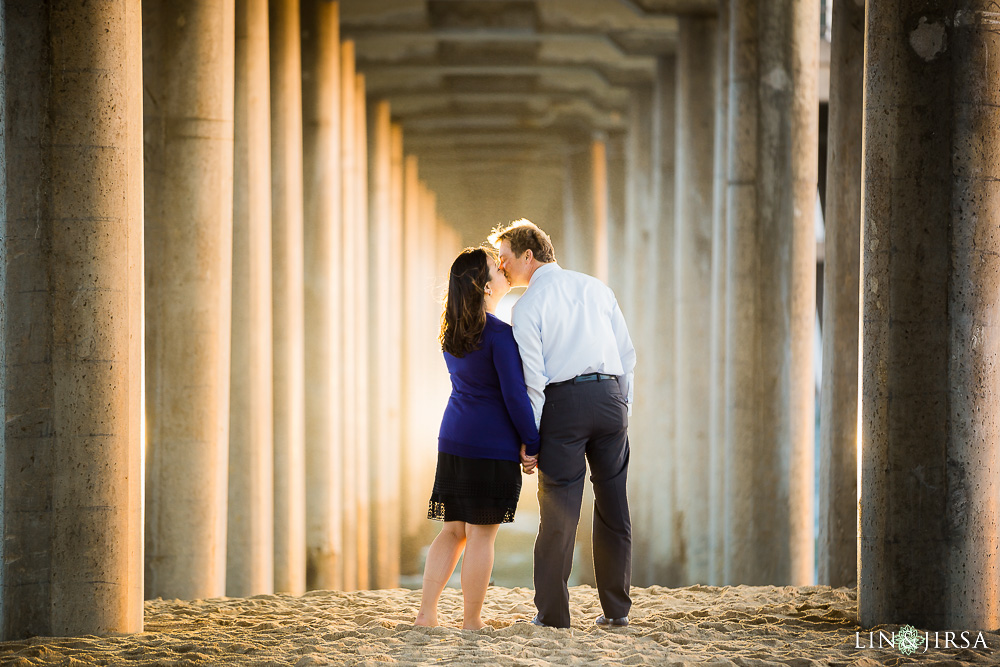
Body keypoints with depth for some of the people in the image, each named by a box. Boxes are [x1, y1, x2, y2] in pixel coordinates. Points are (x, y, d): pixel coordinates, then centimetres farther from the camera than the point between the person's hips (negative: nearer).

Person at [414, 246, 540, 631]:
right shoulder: (499, 333, -15)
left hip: (453, 440, 7)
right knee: (481, 535, -1)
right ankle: (471, 622, 4)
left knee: (454, 529, 14)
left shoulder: (453, 333, 9)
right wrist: (532, 444, -7)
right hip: (492, 444, -7)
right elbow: (515, 395, -16)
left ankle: (426, 612, 10)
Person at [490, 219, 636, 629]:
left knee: (559, 510, 0)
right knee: (613, 504, 12)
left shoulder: (528, 305, -2)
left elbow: (532, 378, -8)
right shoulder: (597, 288, 13)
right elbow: (627, 353, 12)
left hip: (563, 400, -5)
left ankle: (552, 614, 4)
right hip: (611, 395, 5)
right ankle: (616, 610, 16)